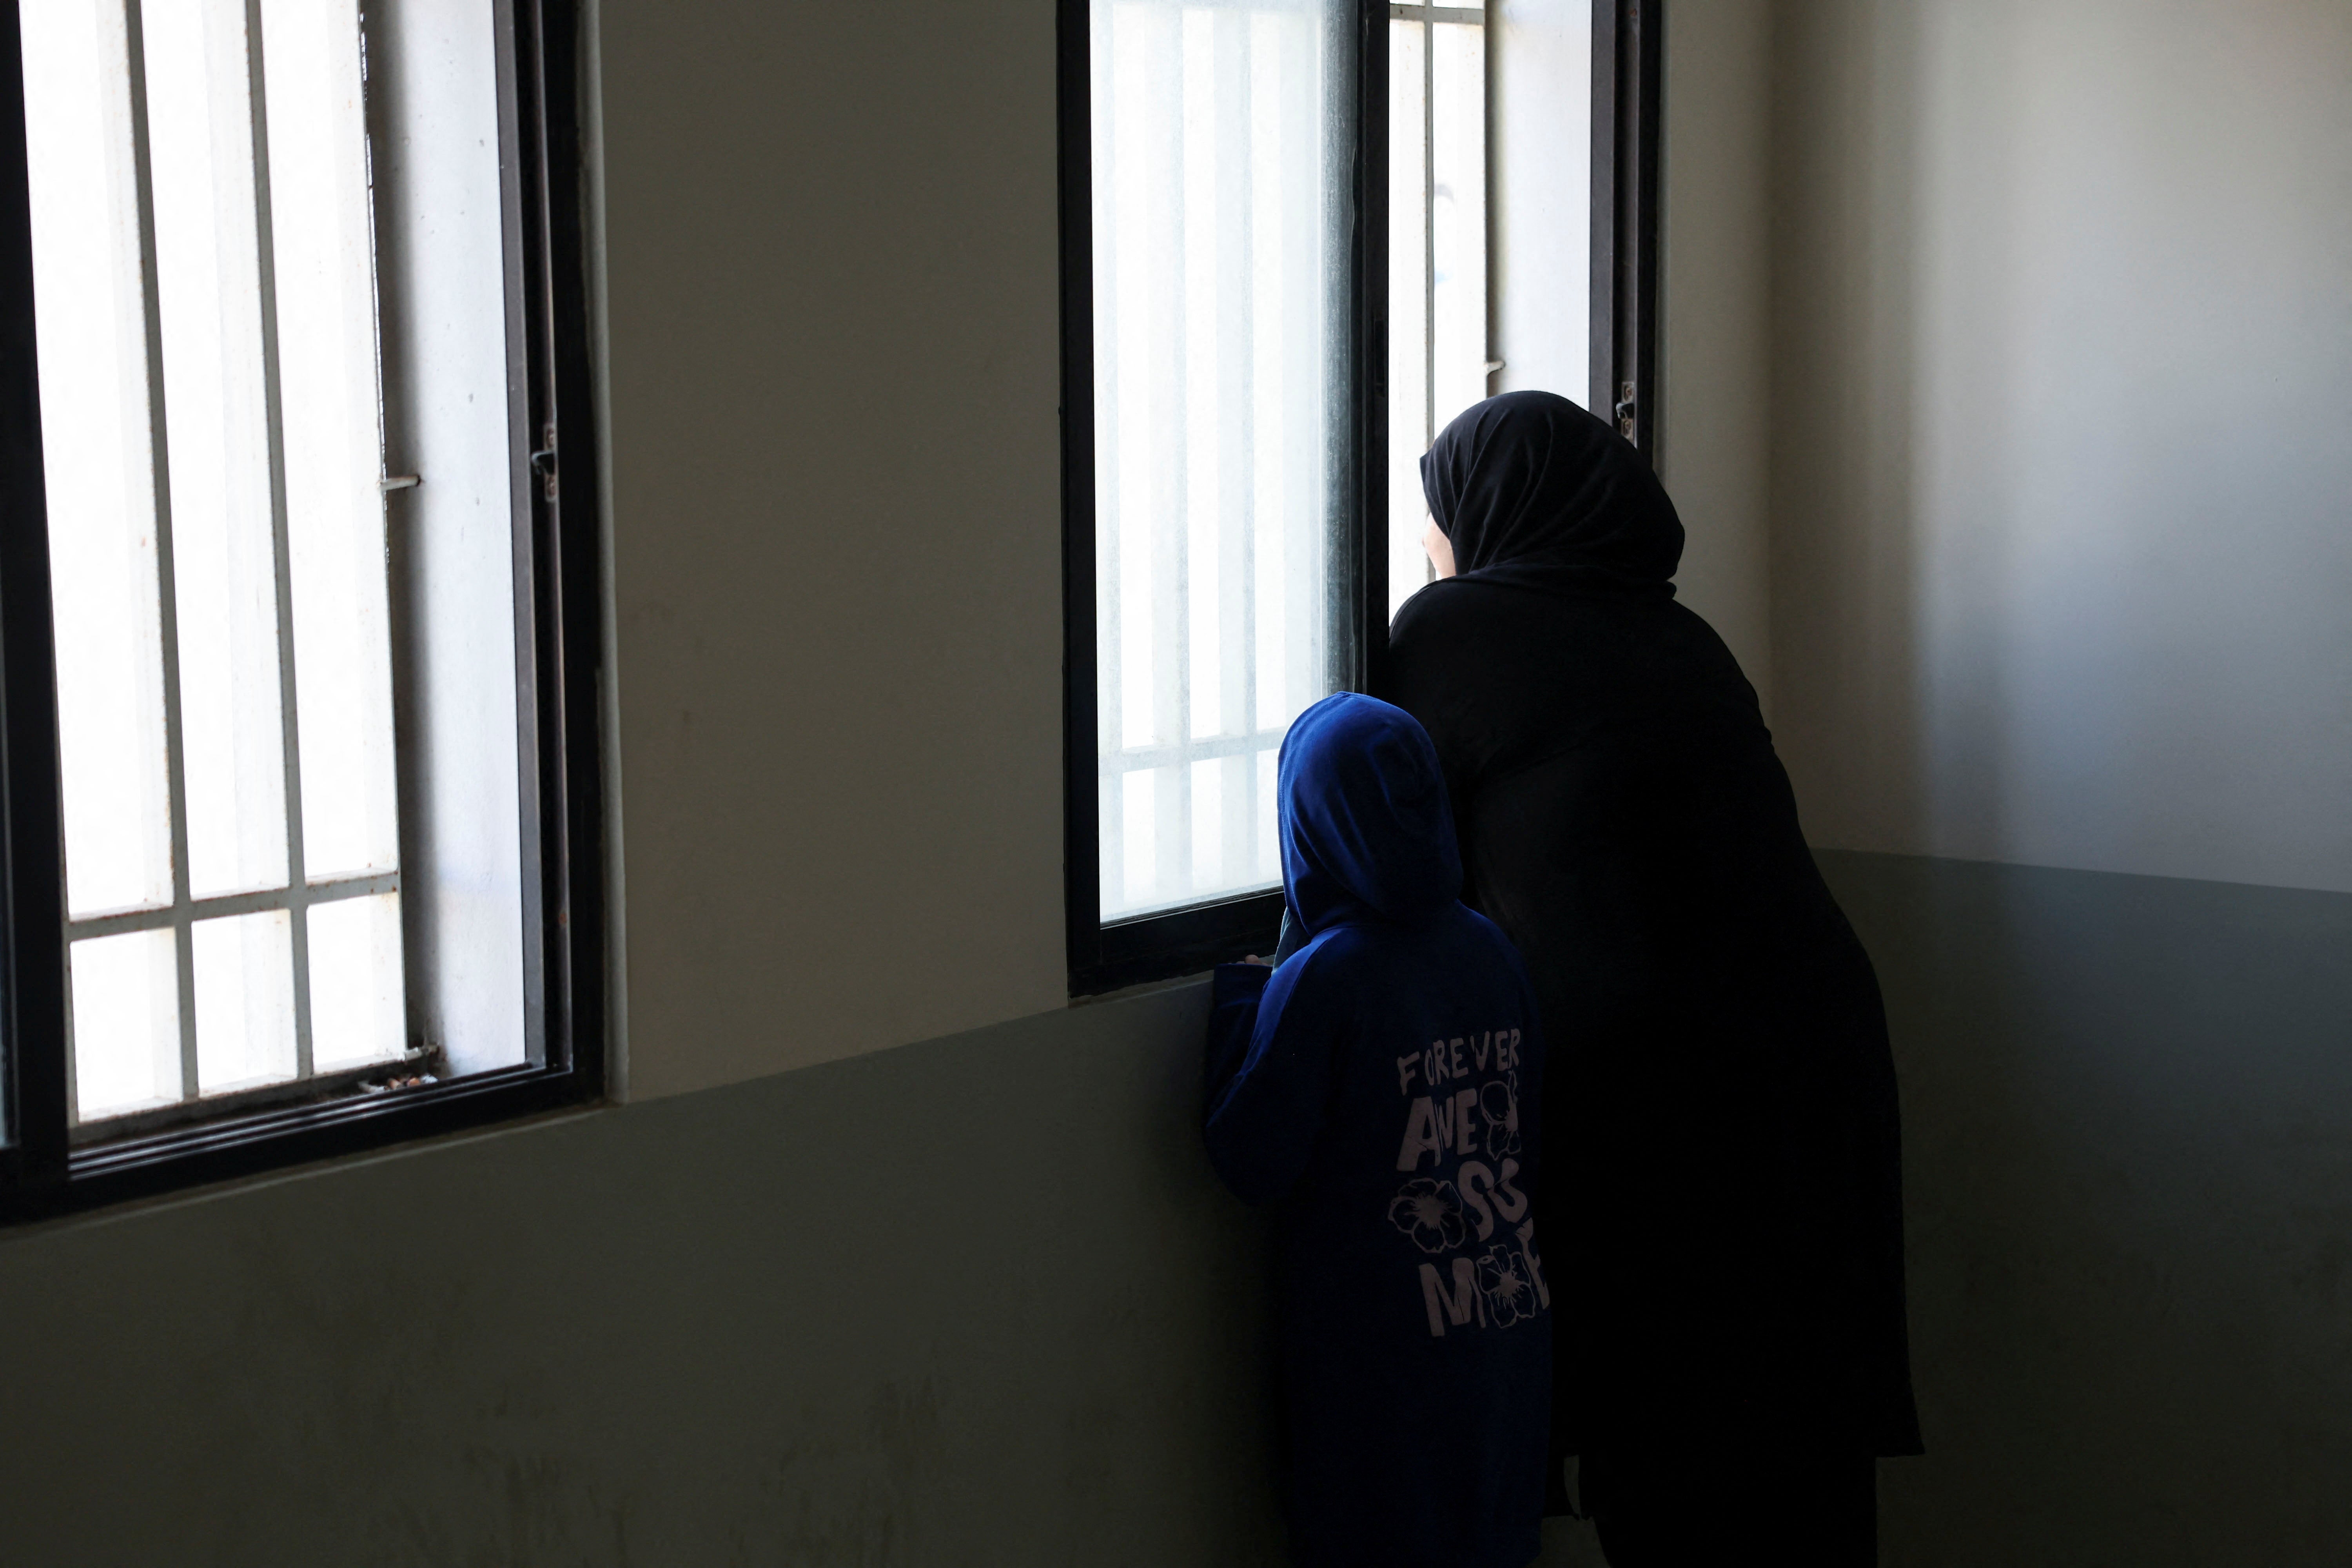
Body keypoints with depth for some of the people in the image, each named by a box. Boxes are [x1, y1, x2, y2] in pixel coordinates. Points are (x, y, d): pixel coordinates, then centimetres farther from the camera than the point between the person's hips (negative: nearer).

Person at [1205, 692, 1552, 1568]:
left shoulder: (1321, 980, -19)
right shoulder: (1488, 950, 0)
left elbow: (1251, 1165, -14)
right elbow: (1531, 1140, 8)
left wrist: (1242, 997, -4)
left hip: (1383, 1359, -5)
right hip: (1511, 1325, 6)